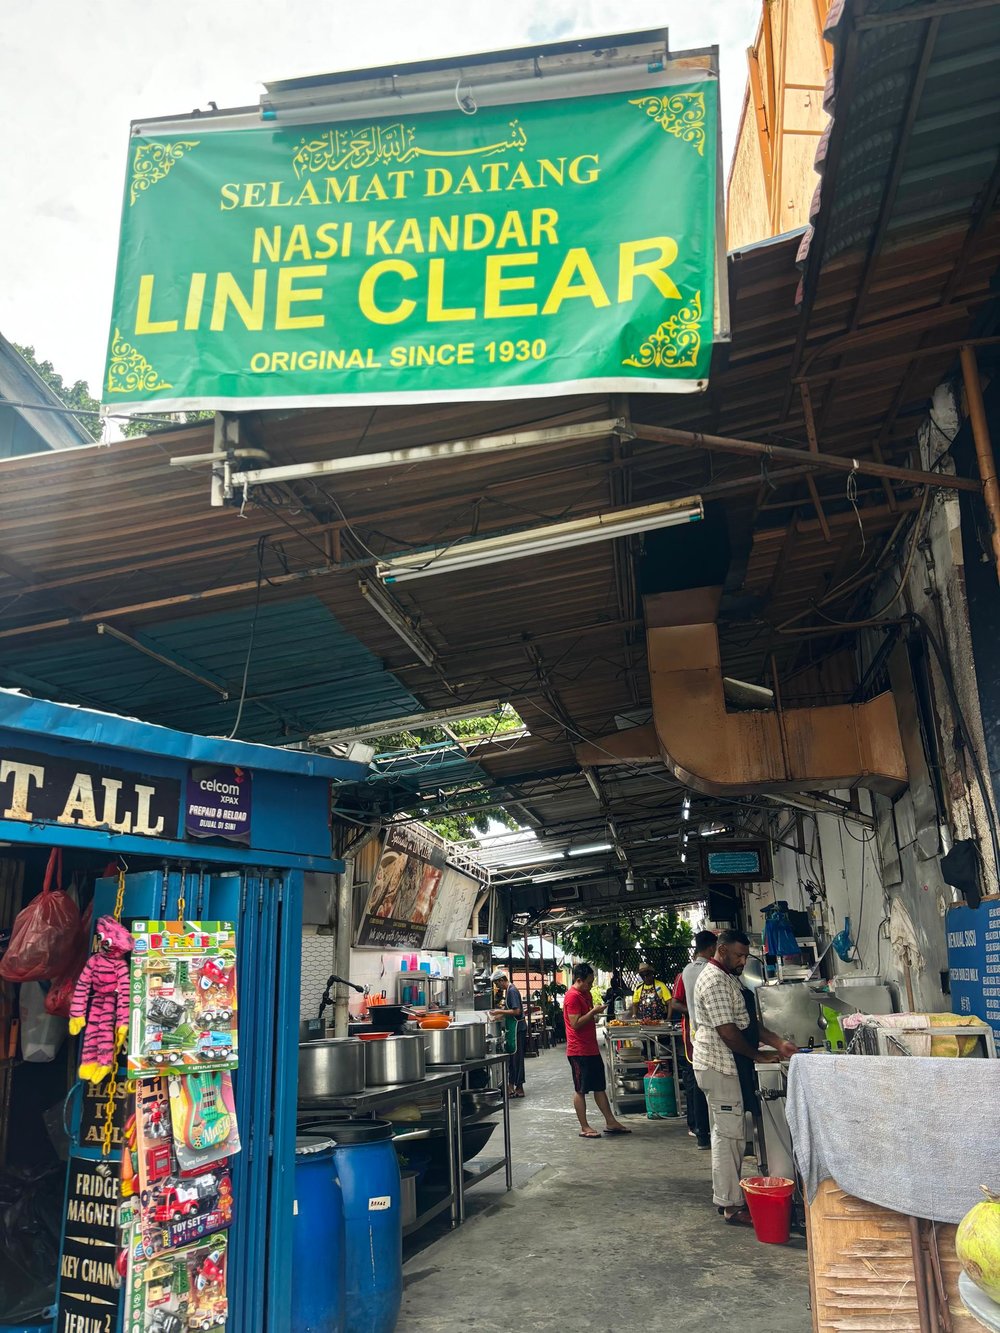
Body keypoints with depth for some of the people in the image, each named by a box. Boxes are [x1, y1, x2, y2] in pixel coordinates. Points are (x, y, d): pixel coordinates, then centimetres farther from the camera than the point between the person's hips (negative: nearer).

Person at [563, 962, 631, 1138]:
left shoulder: (586, 994, 14)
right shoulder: (573, 996, -17)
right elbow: (575, 1024, -22)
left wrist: (596, 1015, 9)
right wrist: (594, 1012, -20)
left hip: (591, 1049, 10)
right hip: (579, 1050, -10)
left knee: (600, 1087, 14)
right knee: (580, 1090, 1)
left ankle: (610, 1122, 20)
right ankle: (584, 1128, 8)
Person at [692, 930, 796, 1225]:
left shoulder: (728, 978, 15)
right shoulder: (715, 981, -19)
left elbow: (746, 1021, 17)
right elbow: (727, 1031, -22)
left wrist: (778, 1043, 7)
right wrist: (758, 1056, -11)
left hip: (722, 1066, 11)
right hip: (719, 1066, -11)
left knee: (725, 1132, 16)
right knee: (730, 1134, -5)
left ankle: (725, 1196, 25)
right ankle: (732, 1206, 3)